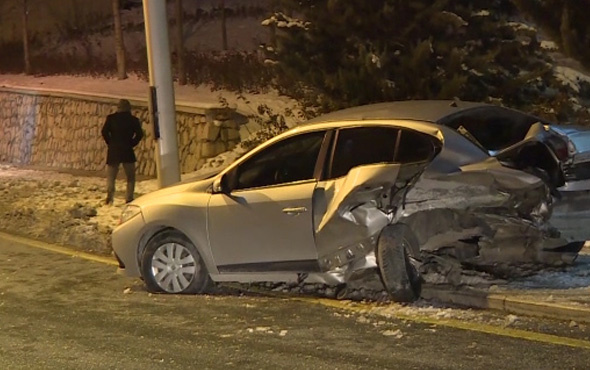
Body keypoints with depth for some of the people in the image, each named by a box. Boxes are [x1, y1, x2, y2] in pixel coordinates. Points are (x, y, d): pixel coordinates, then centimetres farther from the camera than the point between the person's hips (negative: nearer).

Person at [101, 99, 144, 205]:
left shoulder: (111, 118, 3)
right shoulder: (133, 119, 2)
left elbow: (104, 132, -5)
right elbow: (139, 134, -6)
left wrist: (110, 143, 5)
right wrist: (132, 144, 4)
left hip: (113, 151, 1)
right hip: (127, 152, -1)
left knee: (111, 176, 6)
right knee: (130, 177, 10)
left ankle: (110, 196, -15)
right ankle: (129, 198, -2)